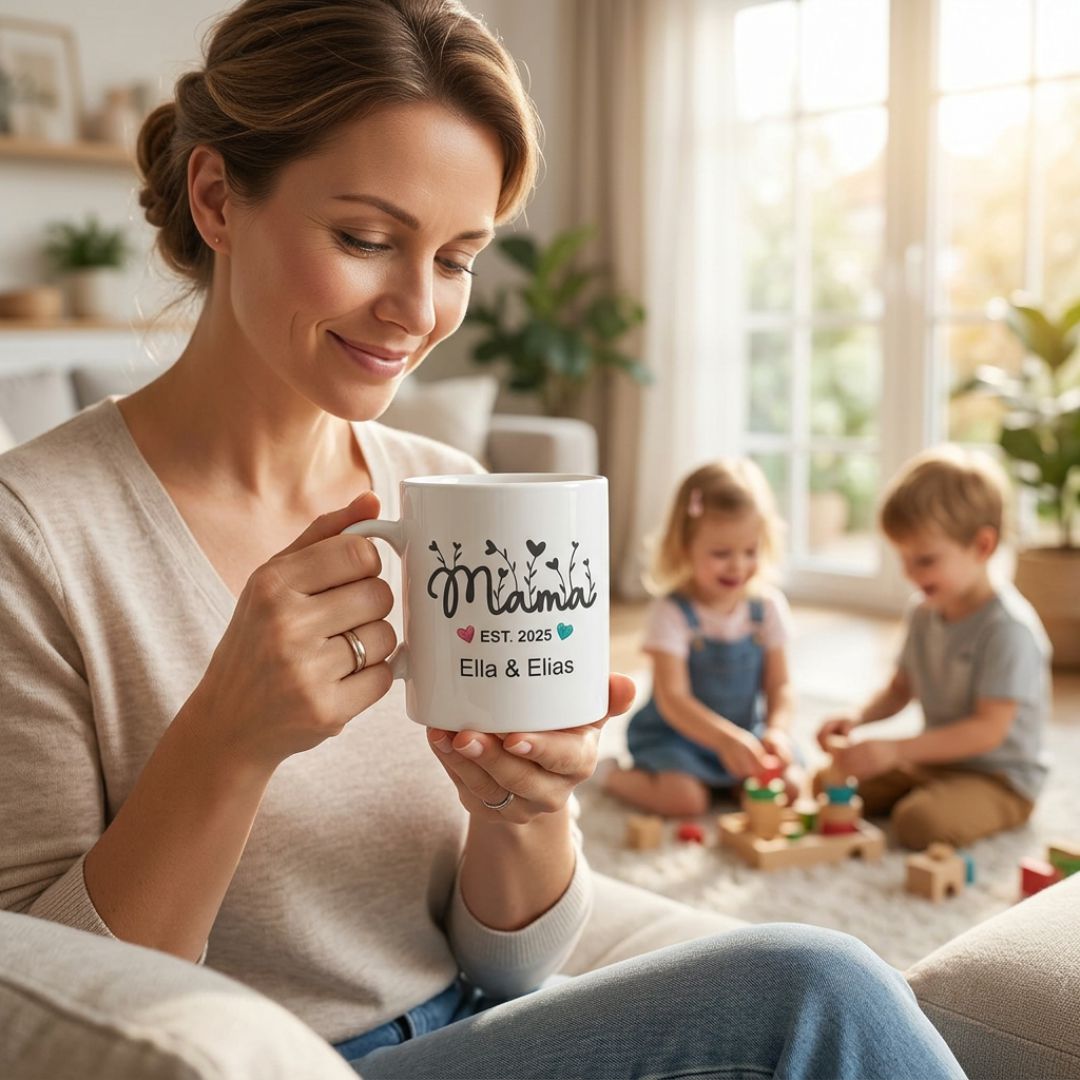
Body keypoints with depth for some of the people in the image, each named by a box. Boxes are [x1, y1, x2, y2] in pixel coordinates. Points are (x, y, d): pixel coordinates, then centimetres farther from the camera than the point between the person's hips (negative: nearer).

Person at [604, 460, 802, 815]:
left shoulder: (768, 606, -3)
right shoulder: (671, 613, -19)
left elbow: (779, 684, -1)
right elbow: (672, 698, -26)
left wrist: (778, 730, -22)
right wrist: (726, 738, -41)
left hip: (744, 734, 5)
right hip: (675, 735, -4)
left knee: (789, 784, -16)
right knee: (685, 798, -27)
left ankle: (722, 781, 13)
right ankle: (620, 777, 5)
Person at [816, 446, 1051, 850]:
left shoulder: (1009, 628, -24)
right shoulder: (924, 613, 2)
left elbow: (989, 729, -28)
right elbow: (901, 688, 13)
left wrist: (894, 749, -33)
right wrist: (856, 719, -9)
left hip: (1000, 778, -6)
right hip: (933, 760, 7)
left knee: (921, 821, -32)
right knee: (826, 782, -3)